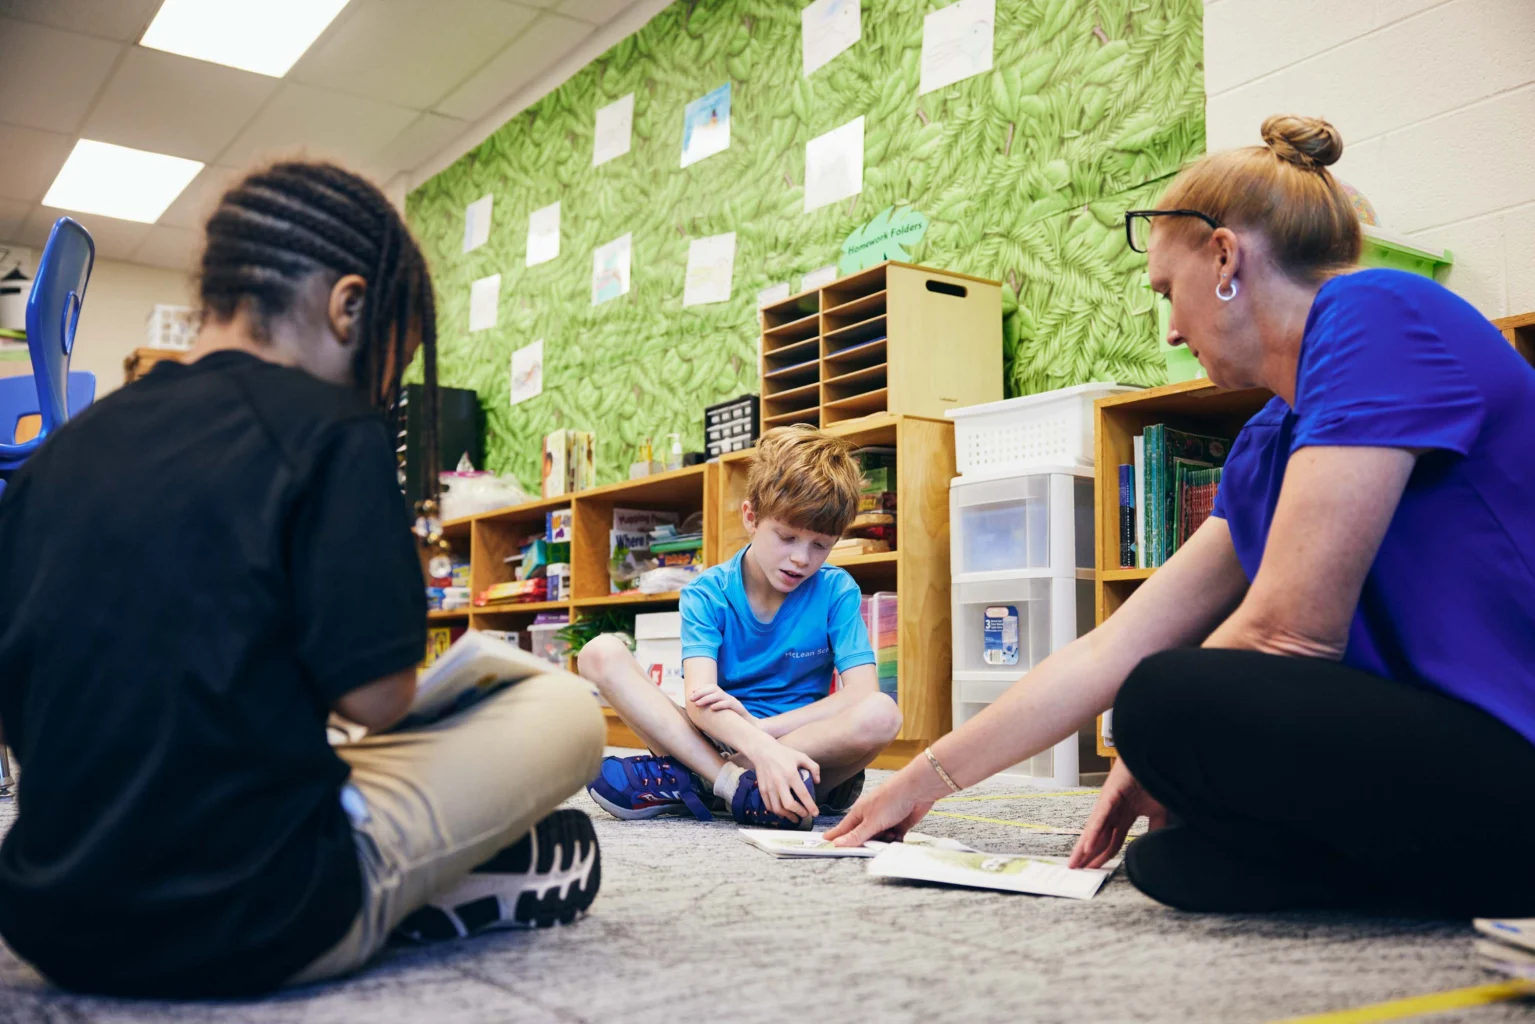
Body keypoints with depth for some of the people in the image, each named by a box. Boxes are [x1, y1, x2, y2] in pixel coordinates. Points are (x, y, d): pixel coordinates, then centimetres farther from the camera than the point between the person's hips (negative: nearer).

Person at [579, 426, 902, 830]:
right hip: (715, 743, 1)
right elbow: (700, 697, -19)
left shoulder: (837, 591, -1)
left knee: (881, 714, -32)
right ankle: (741, 787, -30)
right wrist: (762, 749, -39)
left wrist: (761, 727, -22)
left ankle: (686, 782, -27)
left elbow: (862, 692, -13)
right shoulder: (706, 593, -2)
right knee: (602, 653, -16)